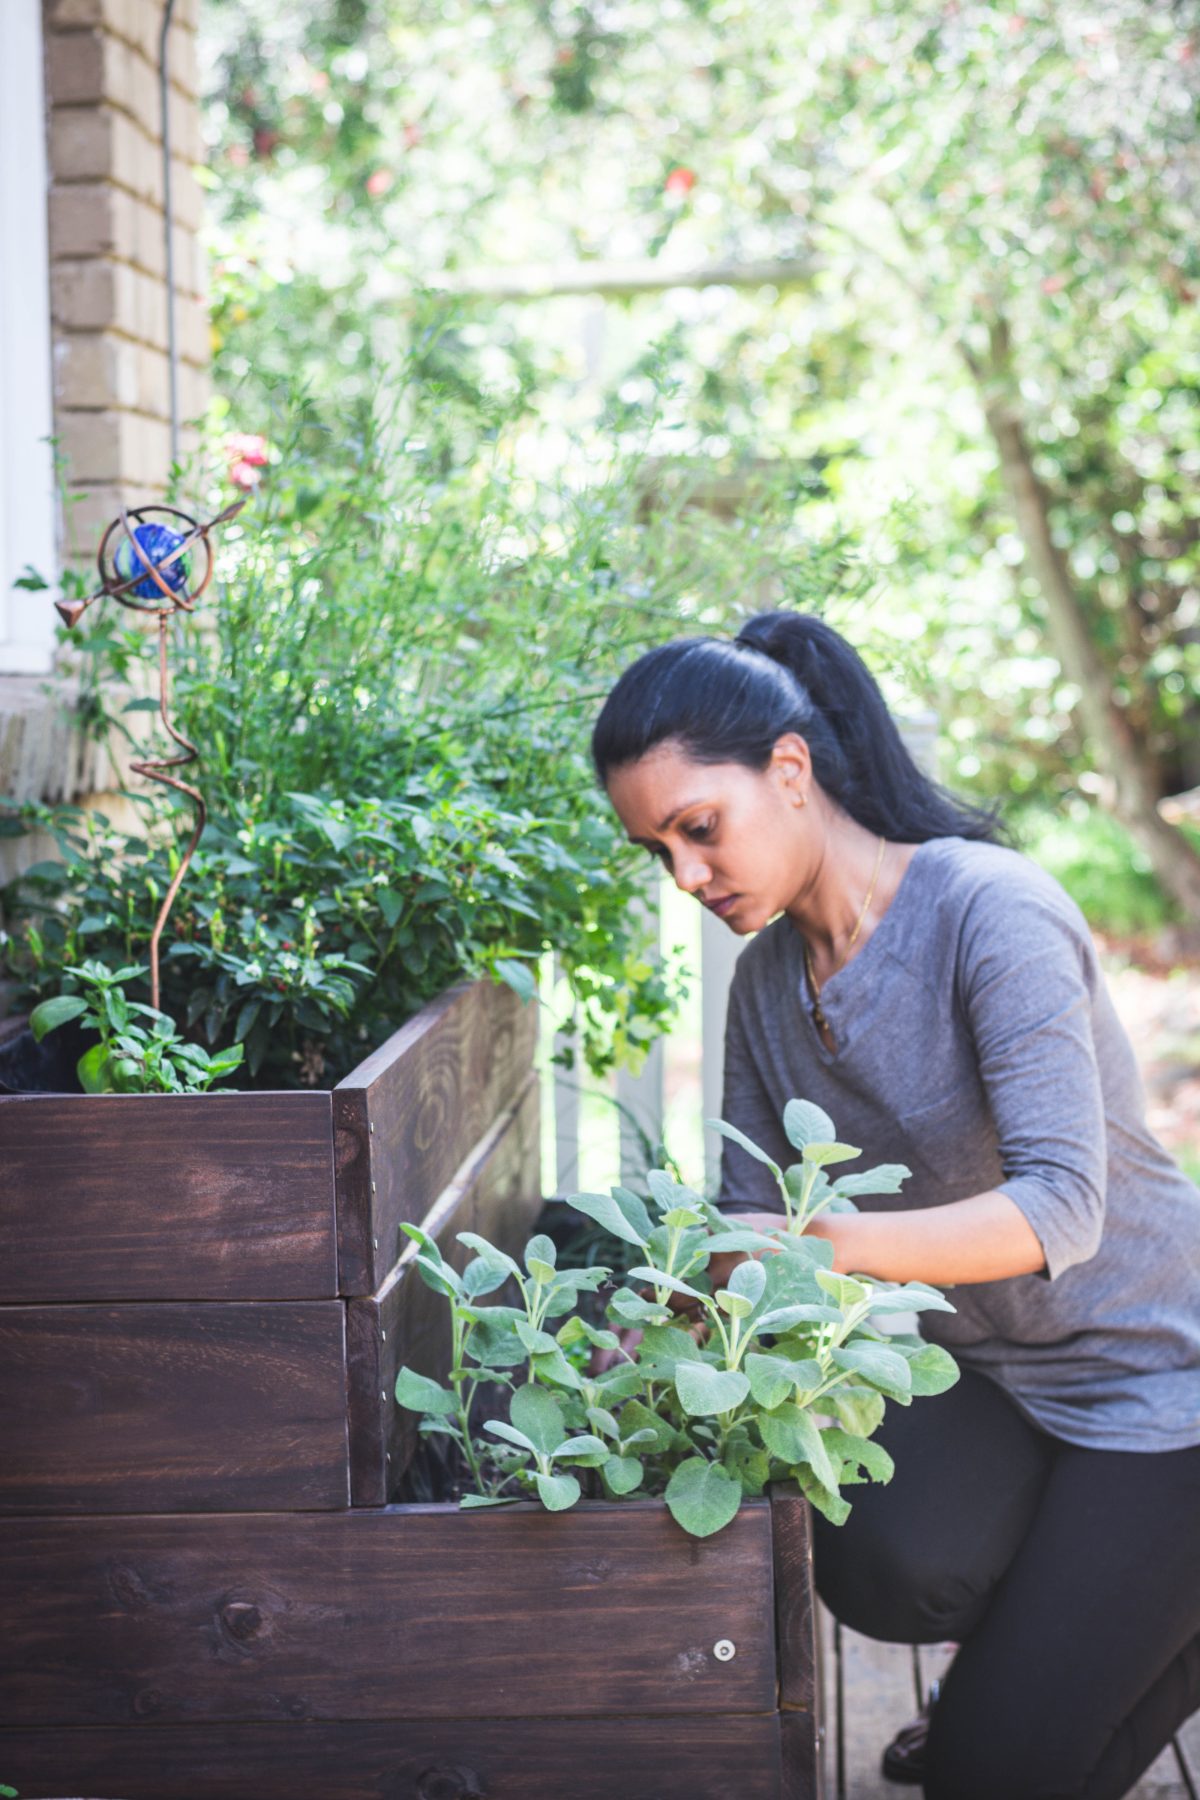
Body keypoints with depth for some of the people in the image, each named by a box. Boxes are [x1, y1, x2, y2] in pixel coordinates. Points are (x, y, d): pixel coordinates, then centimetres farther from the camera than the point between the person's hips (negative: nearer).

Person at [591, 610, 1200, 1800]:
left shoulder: (990, 909, -22)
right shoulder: (767, 979, 1)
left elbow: (1061, 1207, -31)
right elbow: (749, 1215, 3)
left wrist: (833, 1244, -45)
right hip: (981, 1374, 6)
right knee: (881, 1565, -26)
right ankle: (1053, 1624, 9)